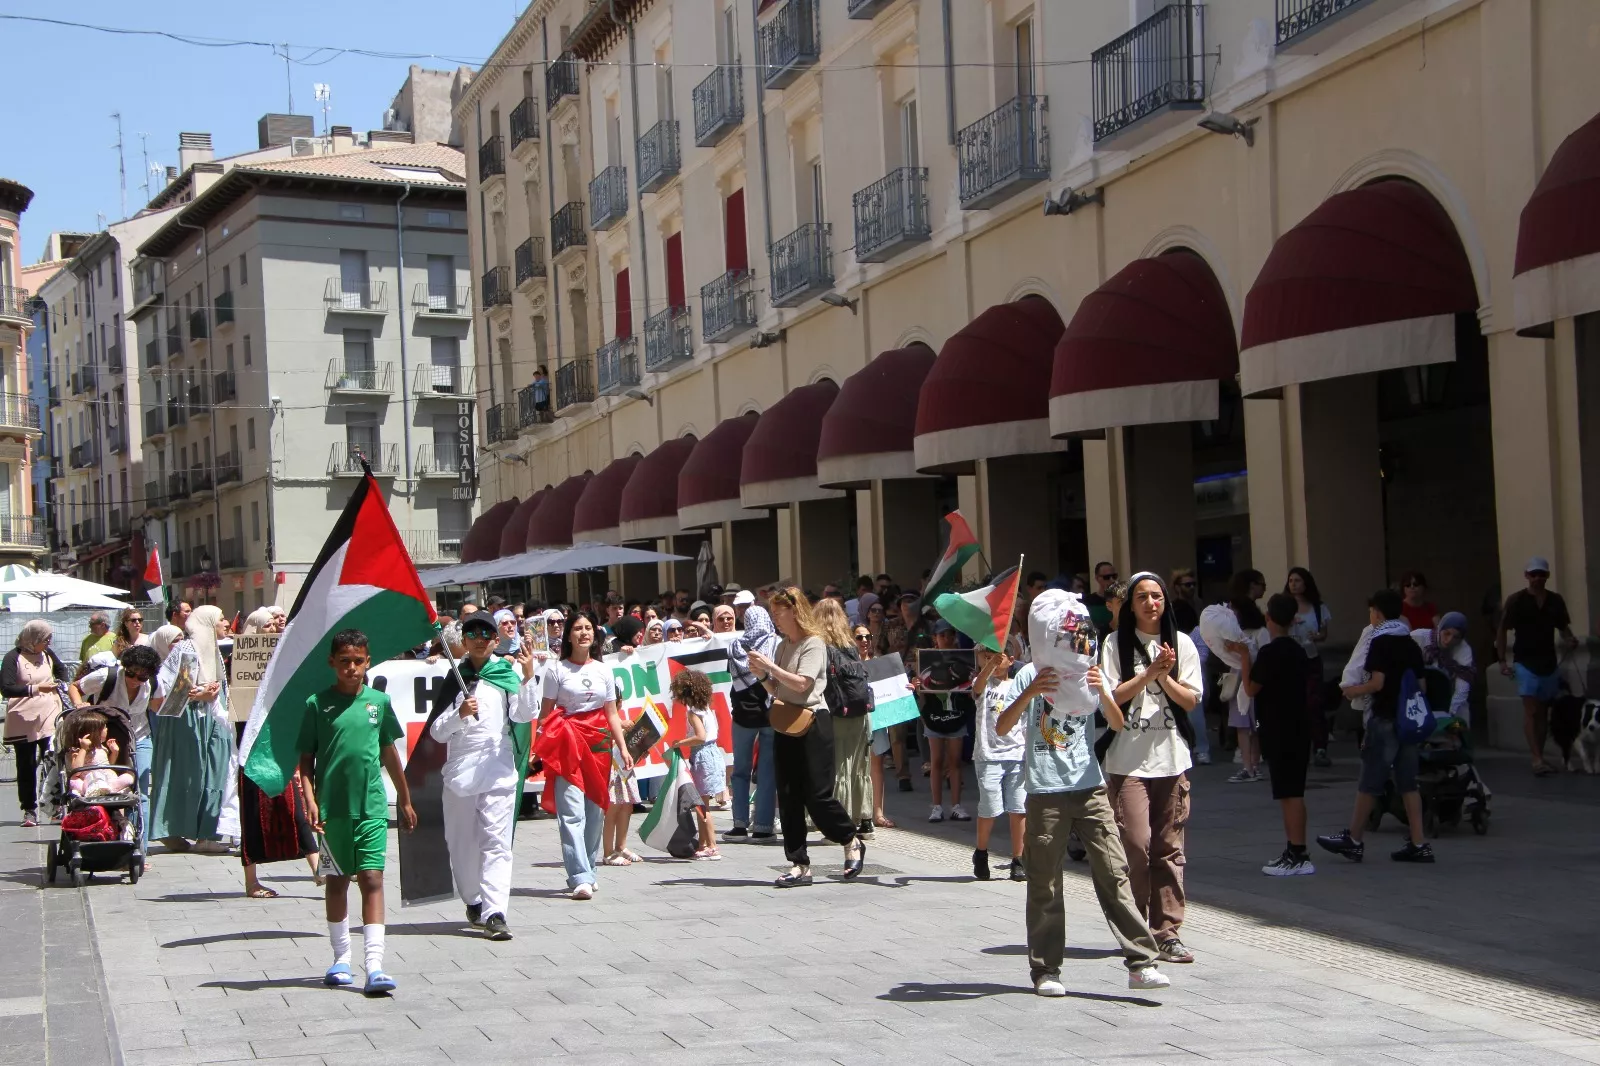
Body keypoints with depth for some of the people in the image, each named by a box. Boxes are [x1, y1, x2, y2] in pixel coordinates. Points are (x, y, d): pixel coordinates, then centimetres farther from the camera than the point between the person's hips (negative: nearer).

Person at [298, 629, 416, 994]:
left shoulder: (379, 702, 5)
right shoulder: (318, 704, 0)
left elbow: (390, 753, 15)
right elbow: (306, 759, 2)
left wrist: (405, 801, 21)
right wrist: (310, 800, -11)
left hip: (372, 805, 0)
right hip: (332, 808, 0)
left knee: (372, 880, -7)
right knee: (337, 880, 13)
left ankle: (374, 966, -11)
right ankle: (341, 959, 26)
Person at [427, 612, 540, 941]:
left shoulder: (507, 673, 6)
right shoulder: (454, 678, 9)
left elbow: (524, 715, -5)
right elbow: (436, 732, 6)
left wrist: (528, 677, -16)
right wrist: (459, 714, -12)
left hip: (499, 769, -2)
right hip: (460, 769, 2)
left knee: (496, 841, -10)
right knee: (462, 841, 9)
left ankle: (495, 913, -17)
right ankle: (472, 899, 29)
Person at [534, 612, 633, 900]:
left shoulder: (603, 670, 13)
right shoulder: (556, 669, 2)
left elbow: (612, 714, 13)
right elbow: (546, 713, 1)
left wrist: (623, 748, 6)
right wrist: (540, 747, -8)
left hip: (599, 744, 4)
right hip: (567, 746, -4)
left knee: (596, 811, 6)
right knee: (572, 813, -12)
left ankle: (587, 872, 17)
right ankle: (580, 878, -17)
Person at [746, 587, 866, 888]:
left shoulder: (813, 643, -8)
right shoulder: (783, 646, 14)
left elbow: (801, 683, -19)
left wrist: (769, 666, -16)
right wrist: (762, 675, 0)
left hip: (812, 723, -8)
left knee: (817, 796, -6)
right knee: (788, 799, 4)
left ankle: (852, 842, 17)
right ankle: (799, 865, 7)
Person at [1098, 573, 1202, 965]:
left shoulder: (1181, 643, 8)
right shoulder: (1116, 644, 2)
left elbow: (1191, 700, 4)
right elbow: (1109, 698, -5)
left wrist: (1165, 677, -13)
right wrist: (1149, 673, -14)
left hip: (1171, 758, 3)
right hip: (1128, 759, -2)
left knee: (1169, 848, 3)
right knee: (1135, 844, -10)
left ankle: (1166, 931, 9)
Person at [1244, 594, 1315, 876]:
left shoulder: (1269, 653, -16)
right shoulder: (1299, 650, 11)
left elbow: (1251, 689, -12)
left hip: (1278, 732, -9)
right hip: (1299, 729, 9)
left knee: (1289, 793, -7)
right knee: (1292, 792, 14)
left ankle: (1299, 856, -7)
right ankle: (1294, 851, 20)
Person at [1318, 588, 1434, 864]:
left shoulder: (1380, 642, -11)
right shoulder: (1411, 644, 10)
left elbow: (1377, 683, -18)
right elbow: (1420, 684, 12)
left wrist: (1352, 690, -3)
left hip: (1385, 719, -7)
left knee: (1369, 783, 1)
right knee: (1408, 782, 8)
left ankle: (1353, 840, 10)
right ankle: (1418, 844, 5)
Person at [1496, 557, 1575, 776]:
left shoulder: (1555, 600, 6)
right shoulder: (1516, 600, -6)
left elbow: (1563, 627, 14)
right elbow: (1502, 631, -2)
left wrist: (1569, 639, -9)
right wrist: (1502, 660, -8)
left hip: (1549, 662, 5)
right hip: (1525, 662, -5)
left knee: (1543, 711, 10)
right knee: (1531, 710, -12)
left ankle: (1540, 758, 18)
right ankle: (1537, 759, -18)